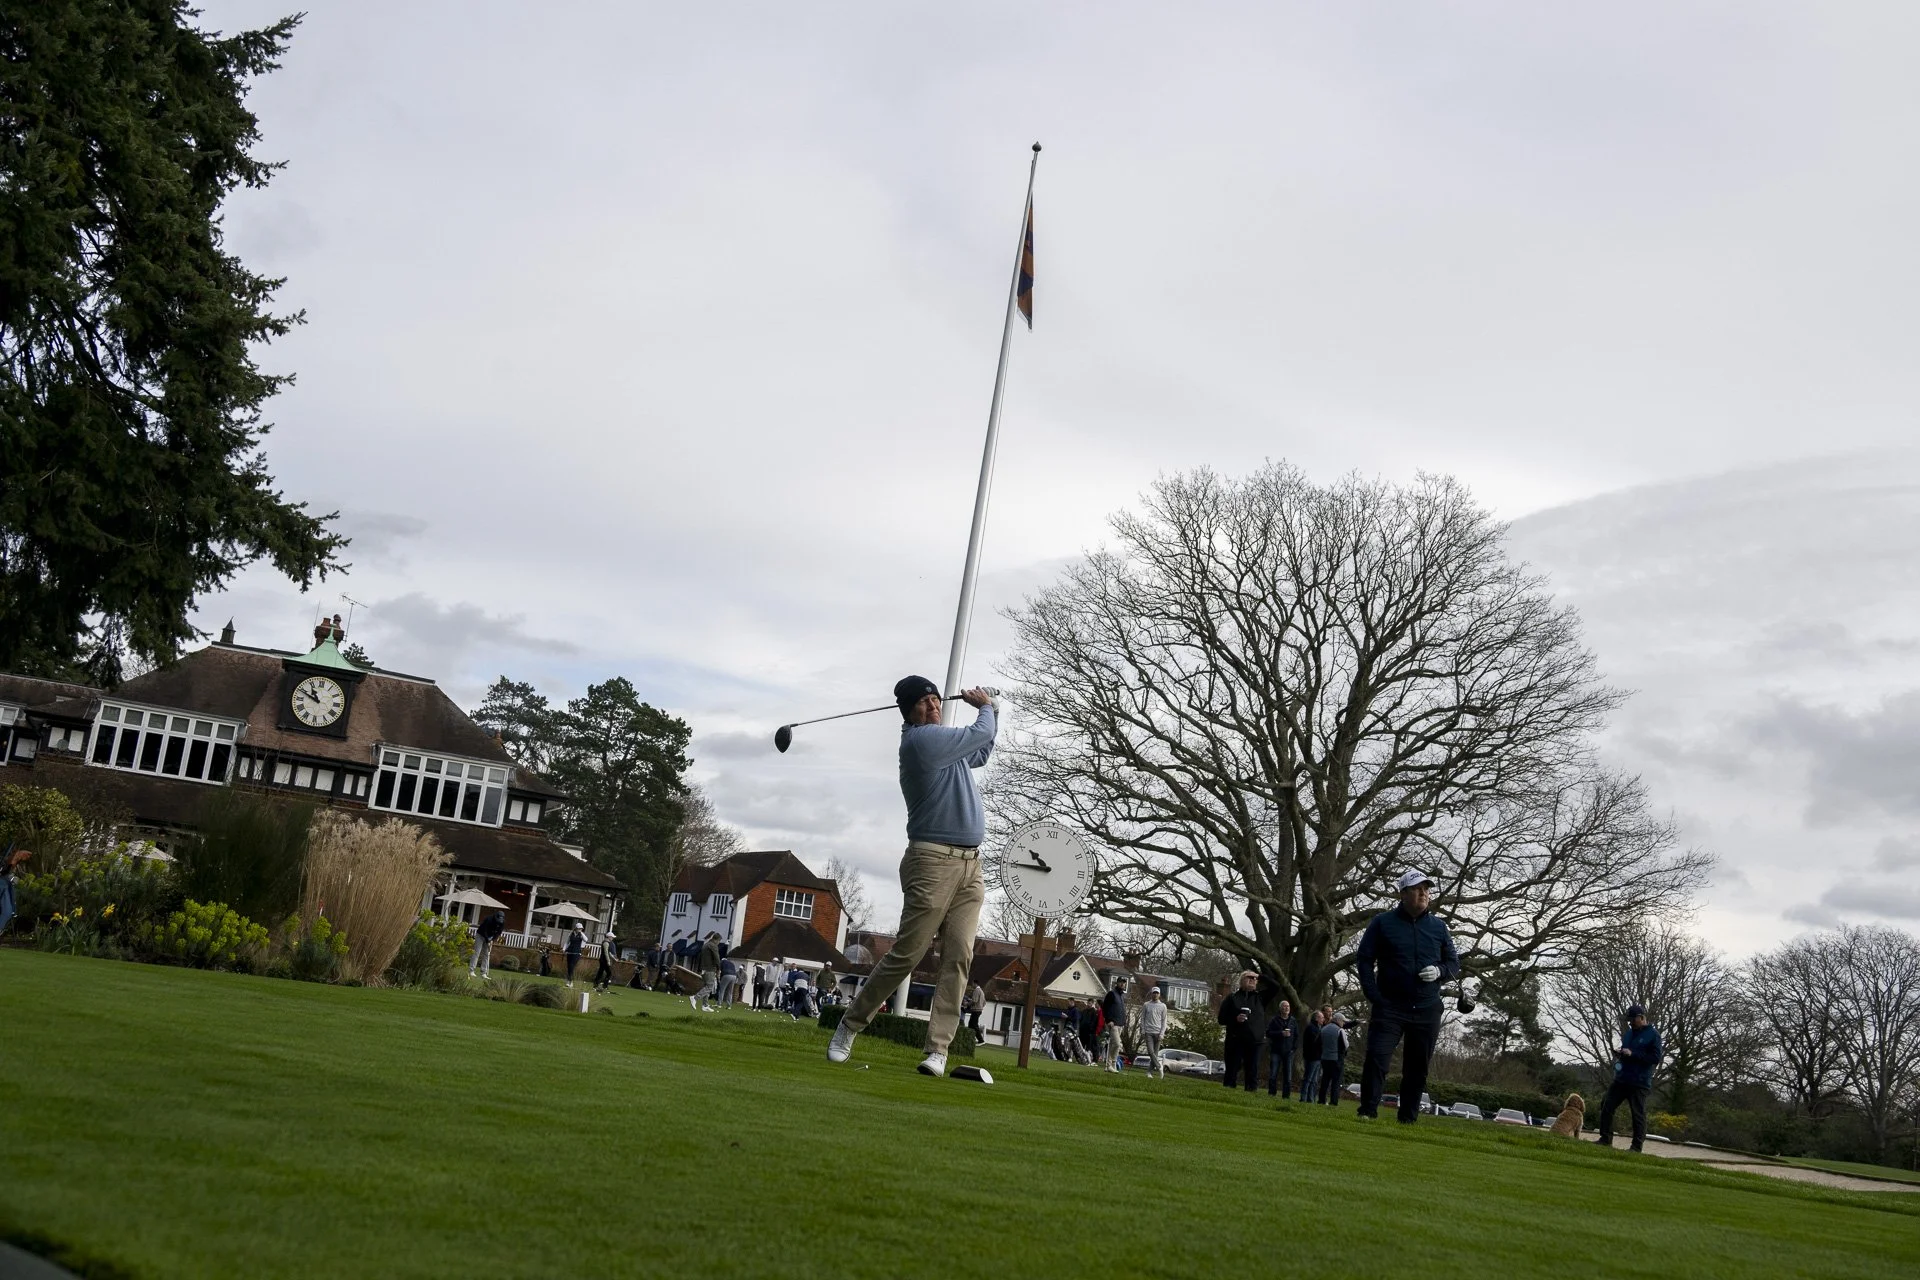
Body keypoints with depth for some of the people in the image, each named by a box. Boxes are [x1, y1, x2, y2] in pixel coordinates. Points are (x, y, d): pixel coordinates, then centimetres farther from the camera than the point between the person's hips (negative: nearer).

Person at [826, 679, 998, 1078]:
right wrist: (985, 708, 19)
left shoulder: (948, 744, 19)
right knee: (906, 953, -6)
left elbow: (981, 753, 38)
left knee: (959, 959, -4)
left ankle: (938, 1050, -8)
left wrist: (989, 710, 26)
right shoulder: (921, 739, -9)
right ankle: (850, 1026, 9)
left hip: (970, 866, 8)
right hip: (934, 861, -8)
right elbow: (982, 734, -2)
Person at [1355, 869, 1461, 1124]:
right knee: (1377, 1058, -15)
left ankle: (1408, 1119, 14)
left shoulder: (1438, 926, 10)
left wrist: (1439, 971, -7)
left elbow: (1454, 961, 16)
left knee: (1418, 1067, 6)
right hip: (1390, 1007, -3)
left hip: (1427, 1010, 3)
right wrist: (1373, 996, -7)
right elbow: (1364, 958, 2)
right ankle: (1367, 1112, -10)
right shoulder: (1382, 923, 2)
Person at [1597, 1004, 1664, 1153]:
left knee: (1638, 1114, -2)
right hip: (1621, 1079, 7)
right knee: (1607, 1106, 4)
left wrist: (1632, 1054, -19)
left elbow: (1655, 1058, -14)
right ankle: (1606, 1139, 13)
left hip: (1639, 1083, -7)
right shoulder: (1629, 1033, 15)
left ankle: (1637, 1146, 3)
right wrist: (1620, 1053, 3)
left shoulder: (1653, 1035, -7)